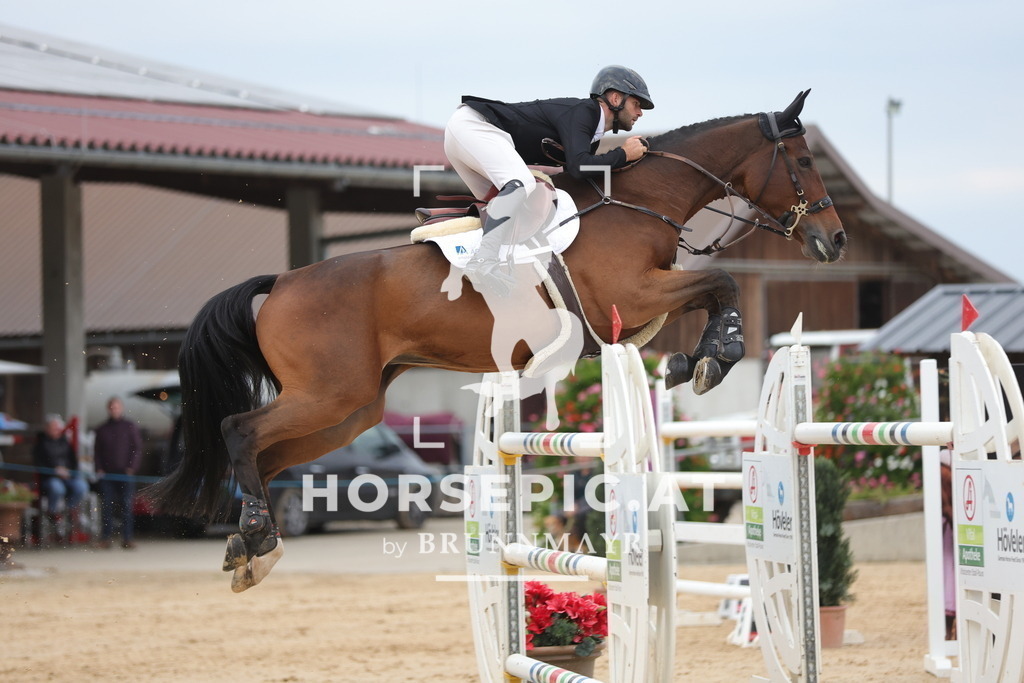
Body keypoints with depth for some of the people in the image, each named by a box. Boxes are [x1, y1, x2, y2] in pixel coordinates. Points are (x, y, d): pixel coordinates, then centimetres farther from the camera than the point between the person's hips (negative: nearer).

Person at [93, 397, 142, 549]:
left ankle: (127, 538, -3)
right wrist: (99, 468, 1)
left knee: (126, 505, -4)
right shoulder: (102, 429, 13)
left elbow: (137, 449, 4)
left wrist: (132, 467, -8)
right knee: (106, 505, -2)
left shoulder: (130, 427, 7)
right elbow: (96, 451, 15)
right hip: (107, 474, 2)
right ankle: (105, 538, 1)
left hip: (125, 473, -2)